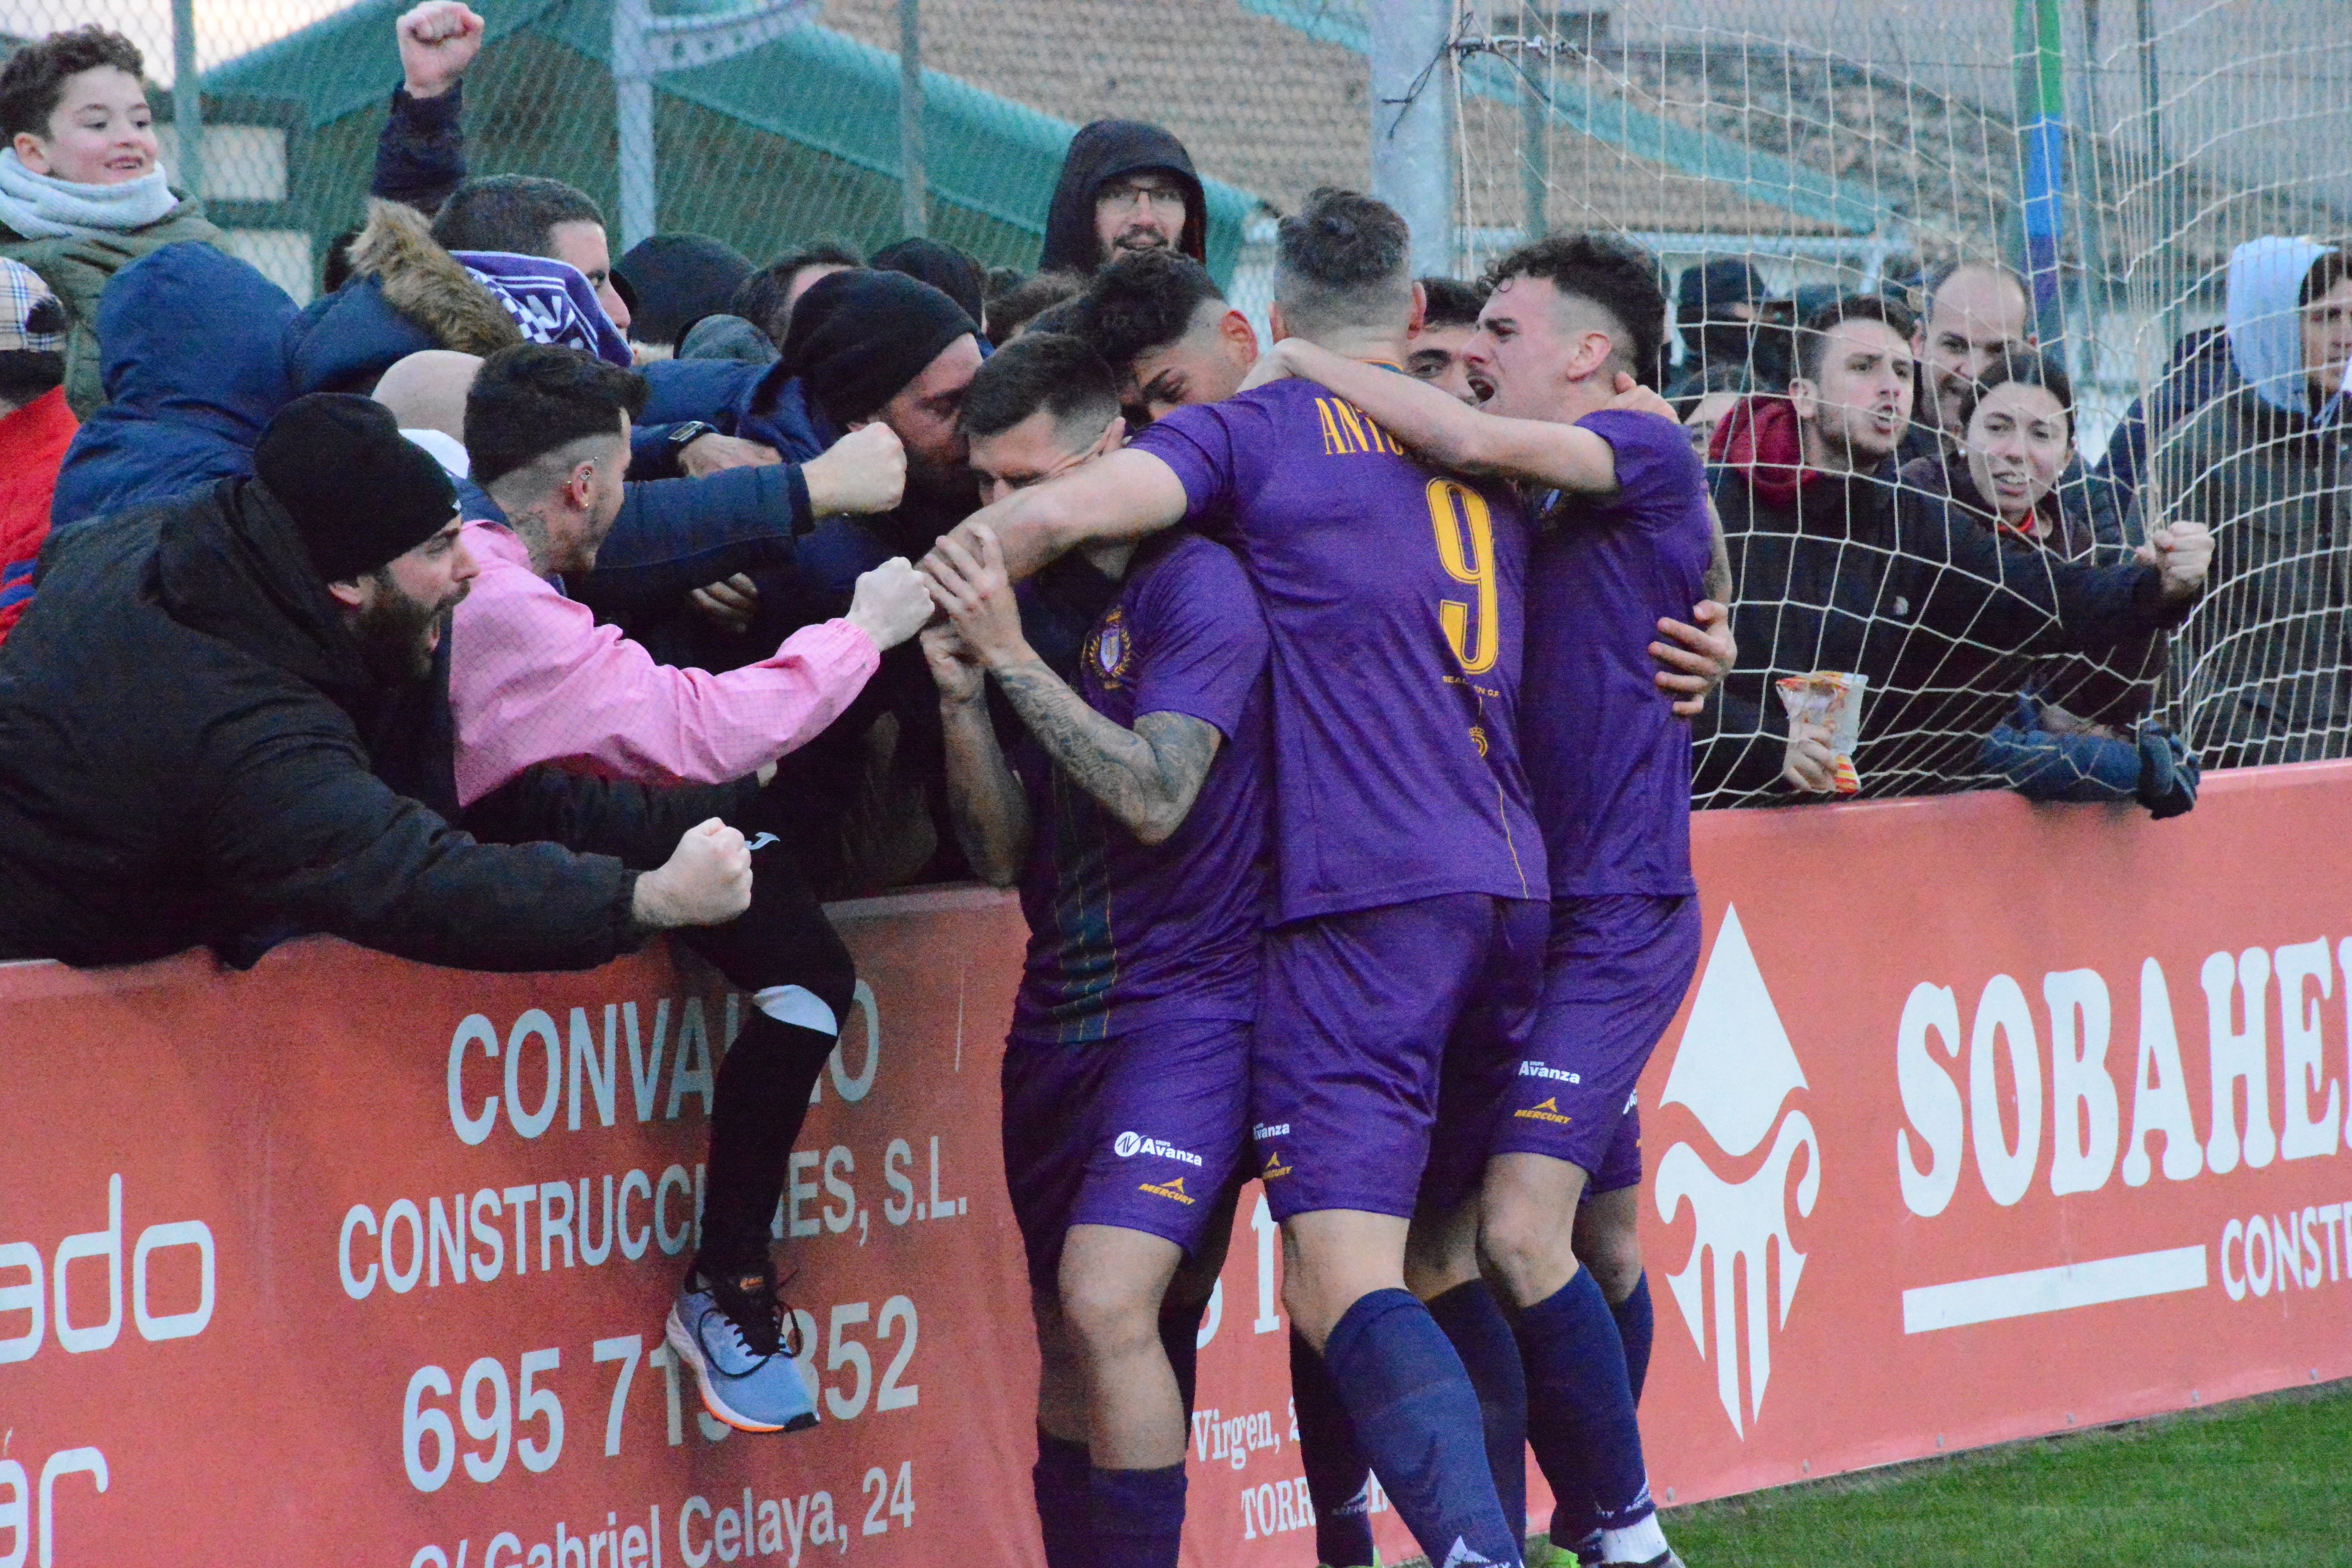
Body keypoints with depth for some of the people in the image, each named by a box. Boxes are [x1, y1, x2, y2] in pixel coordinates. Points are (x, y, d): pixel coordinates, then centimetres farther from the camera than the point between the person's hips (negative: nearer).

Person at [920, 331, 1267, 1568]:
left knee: (1109, 1302, -22)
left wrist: (1012, 658, -20)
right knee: (1067, 1340, 9)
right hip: (1062, 1008, 7)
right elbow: (1000, 854, 8)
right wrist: (960, 697, -7)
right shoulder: (1032, 597, 11)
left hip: (1189, 995, -7)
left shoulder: (1194, 587, -9)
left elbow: (1155, 800, -20)